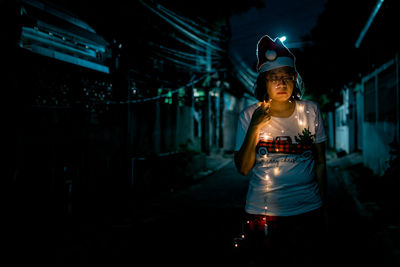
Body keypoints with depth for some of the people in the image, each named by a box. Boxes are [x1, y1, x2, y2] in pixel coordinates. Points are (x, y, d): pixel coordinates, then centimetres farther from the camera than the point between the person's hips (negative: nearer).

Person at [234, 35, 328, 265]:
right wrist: (254, 128, -19)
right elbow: (243, 168, -8)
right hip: (262, 214, -1)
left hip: (308, 211, 1)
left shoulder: (310, 110, 0)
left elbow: (320, 161, 7)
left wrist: (323, 203, 11)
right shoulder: (250, 115, -4)